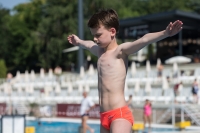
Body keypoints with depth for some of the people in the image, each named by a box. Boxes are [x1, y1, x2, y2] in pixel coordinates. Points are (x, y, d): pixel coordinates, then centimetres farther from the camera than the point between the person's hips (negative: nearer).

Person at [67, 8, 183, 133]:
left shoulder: (121, 51, -6)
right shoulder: (100, 51, 17)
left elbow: (144, 40, -24)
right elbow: (89, 45, 42)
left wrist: (166, 33, -39)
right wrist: (79, 41, 62)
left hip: (120, 114, -8)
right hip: (104, 116, 8)